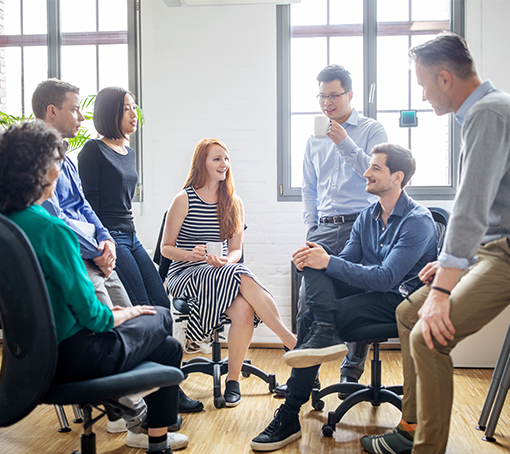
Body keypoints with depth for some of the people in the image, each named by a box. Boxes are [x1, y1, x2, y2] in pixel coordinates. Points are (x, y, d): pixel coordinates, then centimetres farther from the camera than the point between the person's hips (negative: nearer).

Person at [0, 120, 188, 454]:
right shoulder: (51, 229, -25)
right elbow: (91, 315, -20)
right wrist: (125, 313, -1)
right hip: (74, 357, -8)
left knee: (168, 347, 23)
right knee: (161, 317, 18)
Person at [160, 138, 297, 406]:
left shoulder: (234, 203, 11)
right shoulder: (184, 200, -1)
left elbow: (236, 249, 12)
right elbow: (166, 248, 2)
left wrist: (226, 260, -12)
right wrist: (190, 255, -19)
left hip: (222, 273, 4)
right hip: (185, 275, -4)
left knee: (244, 309, -32)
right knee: (243, 278, -33)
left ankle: (233, 380, -15)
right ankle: (291, 341, -27)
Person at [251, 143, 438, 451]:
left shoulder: (418, 221, -14)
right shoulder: (368, 217, 12)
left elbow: (386, 278, -23)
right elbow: (345, 263, 9)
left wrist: (328, 262, -24)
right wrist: (314, 259, -13)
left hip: (399, 301, -7)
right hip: (369, 291, 7)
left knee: (312, 319, -25)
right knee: (313, 260, -15)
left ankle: (291, 418, -13)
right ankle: (325, 332, -34)